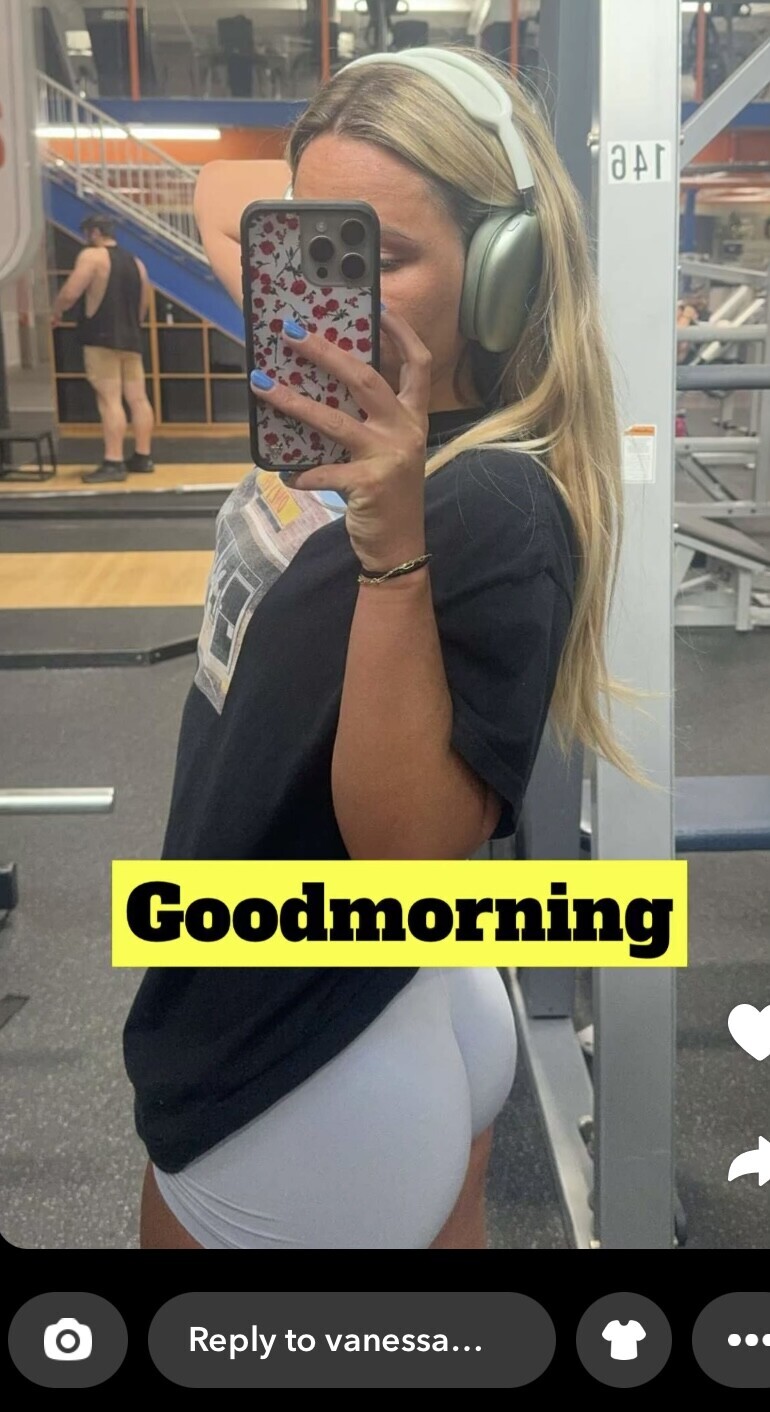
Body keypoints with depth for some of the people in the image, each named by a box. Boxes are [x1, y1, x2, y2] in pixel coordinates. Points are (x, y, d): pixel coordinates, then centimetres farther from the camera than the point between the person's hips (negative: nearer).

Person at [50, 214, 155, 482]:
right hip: (131, 339, 8)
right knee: (138, 398, 8)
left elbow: (70, 293, -14)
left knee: (109, 400, -11)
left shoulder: (92, 256, -6)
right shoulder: (135, 262, 17)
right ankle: (143, 456, 13)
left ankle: (113, 463, -14)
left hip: (102, 338, -8)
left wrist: (56, 313, 3)